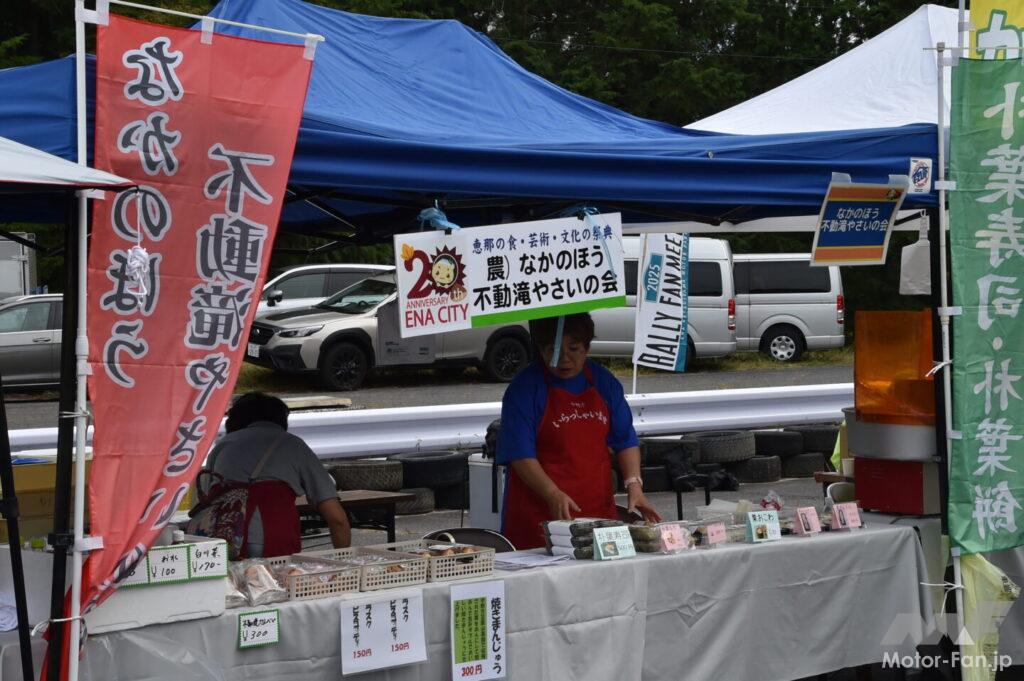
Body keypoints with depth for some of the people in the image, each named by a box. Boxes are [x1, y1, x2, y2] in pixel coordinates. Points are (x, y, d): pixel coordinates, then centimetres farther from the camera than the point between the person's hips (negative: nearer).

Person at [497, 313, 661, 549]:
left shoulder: (604, 381, 9)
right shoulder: (524, 388, -6)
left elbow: (626, 440, 13)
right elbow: (521, 454, -12)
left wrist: (634, 485, -3)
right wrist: (553, 495, -25)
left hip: (599, 509, 4)